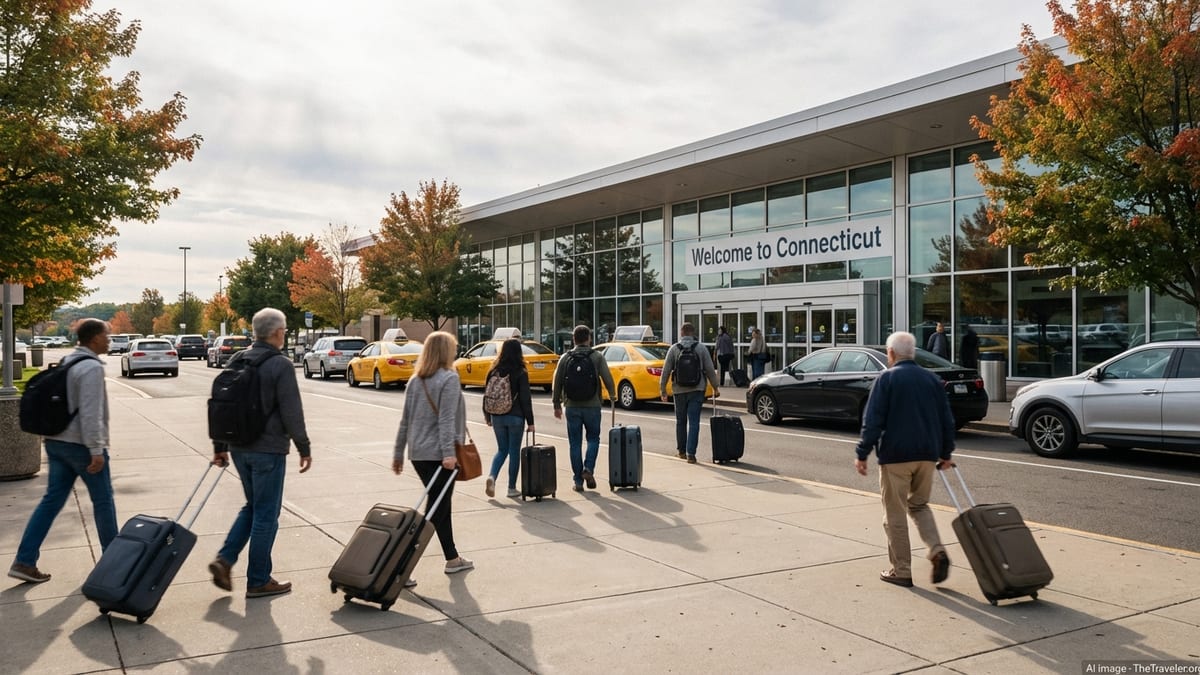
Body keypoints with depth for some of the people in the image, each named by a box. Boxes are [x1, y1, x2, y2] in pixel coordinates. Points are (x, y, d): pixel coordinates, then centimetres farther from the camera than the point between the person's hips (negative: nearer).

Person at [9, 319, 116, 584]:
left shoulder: (65, 363, 13)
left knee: (51, 501, 10)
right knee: (103, 501, 7)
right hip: (81, 445, -8)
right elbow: (91, 413, -23)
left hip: (56, 442, 8)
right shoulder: (92, 368, -17)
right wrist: (96, 449, -21)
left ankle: (24, 561, 6)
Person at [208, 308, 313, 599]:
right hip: (268, 450, -7)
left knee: (253, 506, 22)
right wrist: (304, 449, -6)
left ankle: (224, 559, 9)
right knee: (266, 514, 3)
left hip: (239, 448, 7)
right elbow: (292, 413, -15)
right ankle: (258, 581, 11)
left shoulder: (236, 361, 9)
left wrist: (219, 447, 20)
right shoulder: (281, 365, -13)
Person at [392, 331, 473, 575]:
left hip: (418, 453, 8)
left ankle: (452, 559, 29)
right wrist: (448, 452, -22)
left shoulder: (415, 381, 9)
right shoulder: (449, 378, -11)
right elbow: (447, 419, -19)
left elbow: (405, 420, 12)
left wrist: (398, 453, 17)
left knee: (441, 506, 19)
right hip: (438, 454, -8)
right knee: (435, 510, -2)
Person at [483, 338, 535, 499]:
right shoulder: (520, 373, -10)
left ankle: (492, 476, -7)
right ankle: (512, 488, 14)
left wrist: (487, 416, 19)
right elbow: (525, 399, -10)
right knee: (514, 451, 8)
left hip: (497, 417, 4)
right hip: (515, 417, -4)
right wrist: (530, 422, -4)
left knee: (502, 449, 17)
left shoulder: (494, 371, 2)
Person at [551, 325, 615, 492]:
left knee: (575, 444, 7)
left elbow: (557, 382, 2)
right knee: (593, 438, 15)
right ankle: (588, 469, -4)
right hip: (592, 406, -1)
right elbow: (608, 379, -6)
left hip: (572, 407, 1)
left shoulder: (565, 358, 2)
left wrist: (557, 405, 11)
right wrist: (612, 394, 14)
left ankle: (578, 481, 8)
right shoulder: (597, 357, -2)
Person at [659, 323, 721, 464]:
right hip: (697, 389, -1)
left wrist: (662, 389, 5)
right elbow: (710, 370, 1)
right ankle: (691, 453, -9)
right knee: (694, 422, -2)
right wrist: (715, 388, 11)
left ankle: (681, 450, 25)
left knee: (680, 421, 15)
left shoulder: (674, 349, -1)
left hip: (679, 390, 1)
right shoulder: (701, 348, 0)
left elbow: (666, 371, -3)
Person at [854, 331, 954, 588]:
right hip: (927, 454, 5)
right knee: (919, 505, 21)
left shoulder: (887, 378, -6)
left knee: (895, 514, 5)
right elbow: (947, 420, 14)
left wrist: (862, 454, -8)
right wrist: (945, 453, 23)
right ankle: (937, 550, 0)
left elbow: (872, 420, -12)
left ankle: (901, 571, 9)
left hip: (895, 454, -5)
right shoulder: (932, 379, 10)